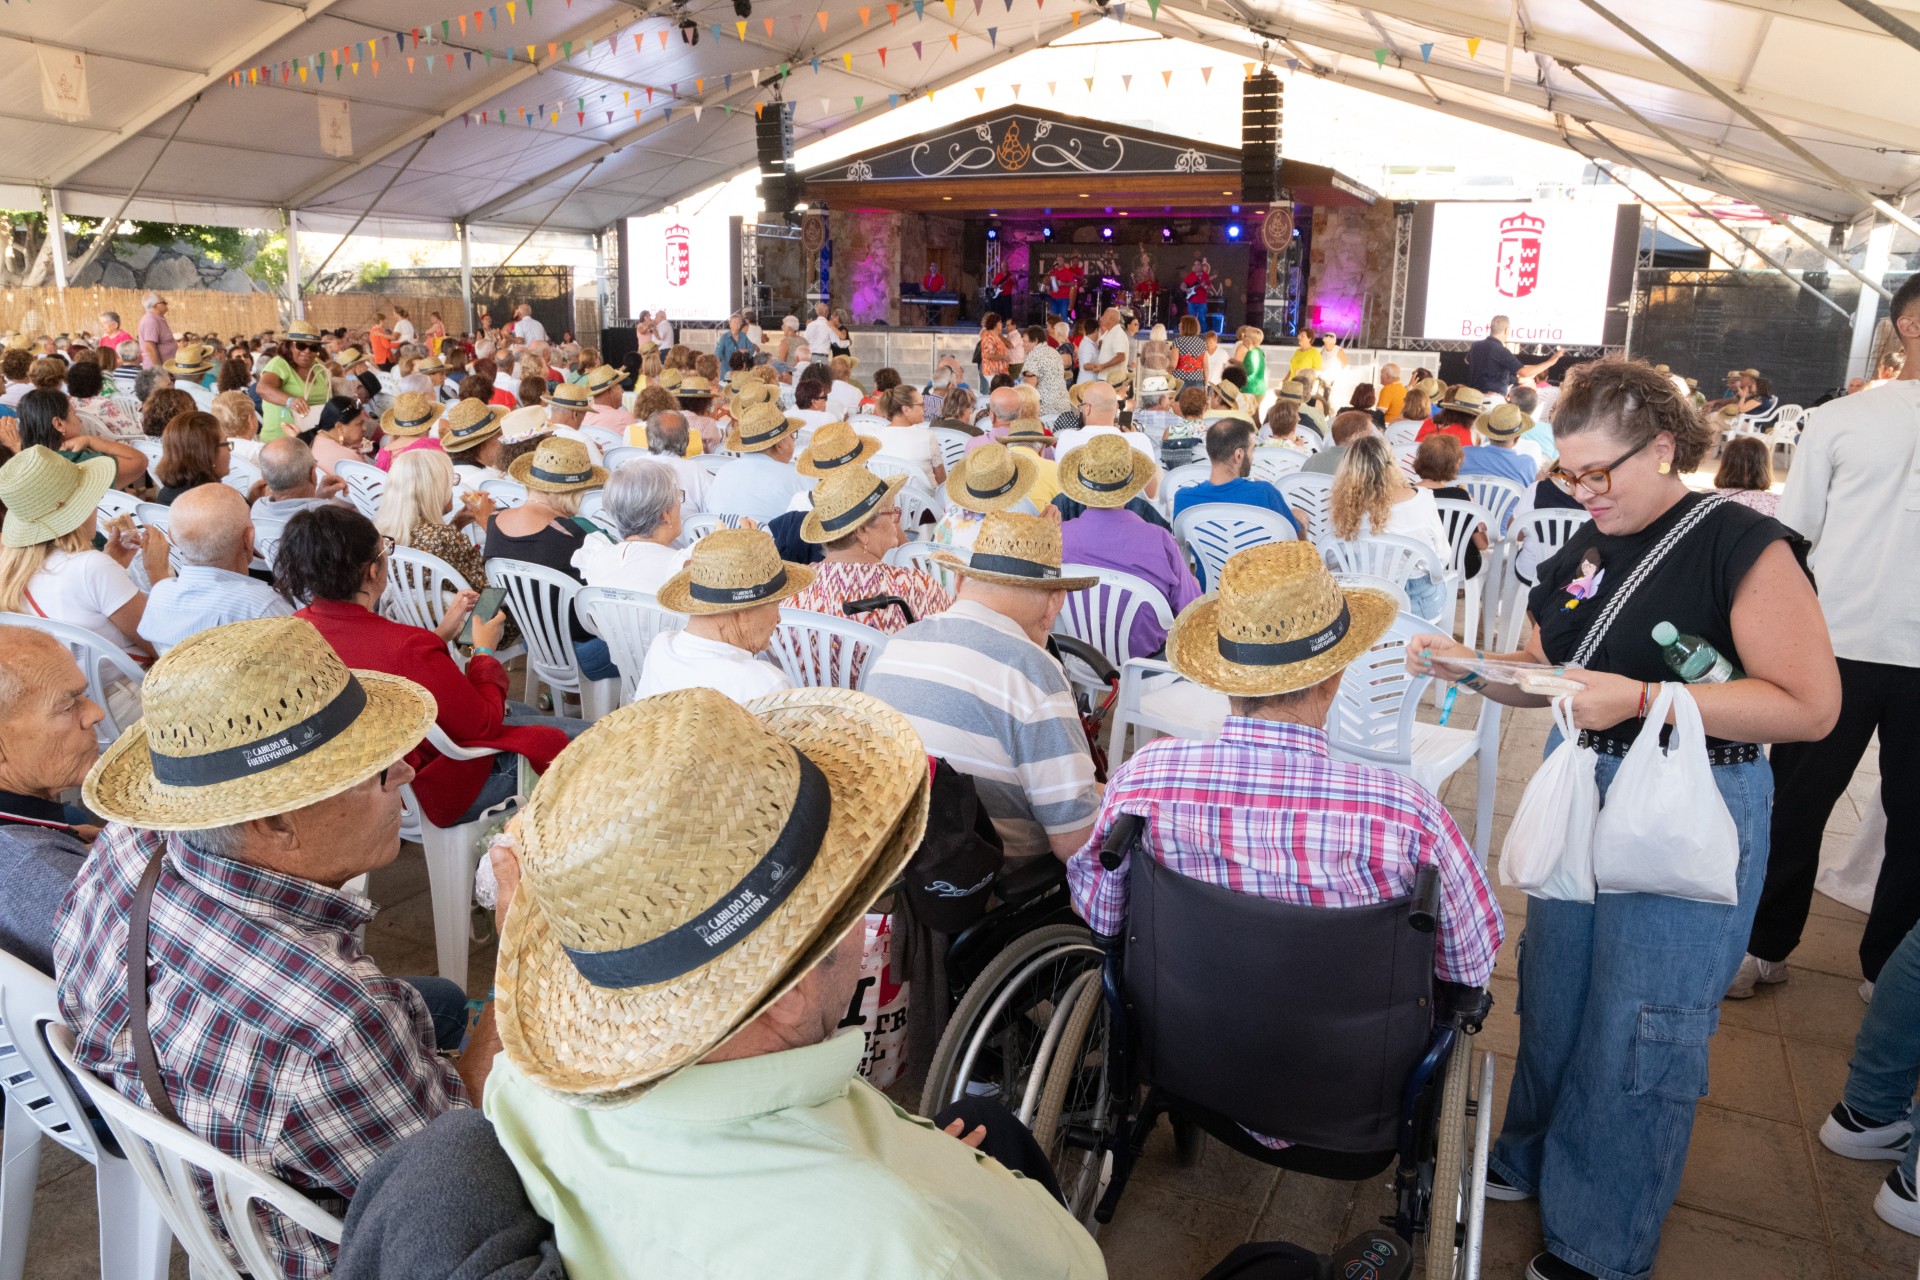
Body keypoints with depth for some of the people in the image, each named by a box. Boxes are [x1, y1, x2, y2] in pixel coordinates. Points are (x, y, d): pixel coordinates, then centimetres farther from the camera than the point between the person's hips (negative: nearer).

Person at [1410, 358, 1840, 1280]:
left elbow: (1810, 705, -19)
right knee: (1553, 994, 17)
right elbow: (1543, 675, 15)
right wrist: (1465, 666, -4)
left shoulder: (1739, 543, -14)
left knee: (1638, 1035, 5)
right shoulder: (1588, 546, 6)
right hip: (1579, 793, 6)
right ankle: (1530, 1163, 40)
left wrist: (1639, 696, -26)